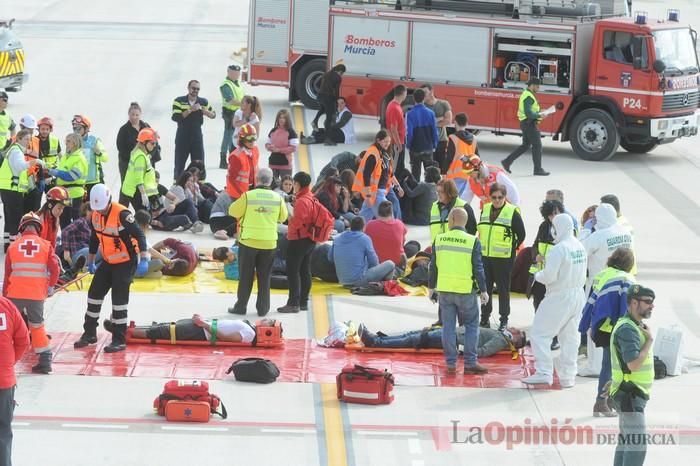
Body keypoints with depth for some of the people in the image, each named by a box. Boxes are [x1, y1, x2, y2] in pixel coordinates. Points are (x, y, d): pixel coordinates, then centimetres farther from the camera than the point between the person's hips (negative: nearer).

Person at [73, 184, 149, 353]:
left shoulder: (121, 214, -25)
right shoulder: (96, 214, -1)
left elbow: (139, 234, -26)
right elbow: (94, 238, 14)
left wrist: (144, 259, -33)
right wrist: (90, 261, 21)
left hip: (125, 262, -7)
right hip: (108, 261, 8)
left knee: (119, 300, -7)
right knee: (94, 294, 9)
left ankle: (119, 340, 2)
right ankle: (89, 334, 23)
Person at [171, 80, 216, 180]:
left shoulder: (203, 102, 5)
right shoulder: (179, 101, -6)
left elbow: (213, 115, 9)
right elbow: (175, 117, -17)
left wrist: (202, 110, -11)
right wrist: (190, 110, -23)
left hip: (197, 137, 2)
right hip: (182, 137, -2)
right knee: (179, 164, 4)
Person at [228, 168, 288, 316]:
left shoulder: (248, 196, -13)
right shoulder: (278, 198, -4)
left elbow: (233, 211, -3)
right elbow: (283, 217, 9)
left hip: (249, 241, -2)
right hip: (269, 243, 2)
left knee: (246, 276, 8)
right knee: (265, 277, 11)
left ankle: (241, 307, 12)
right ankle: (263, 308, 13)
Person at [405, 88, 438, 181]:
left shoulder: (410, 114, -14)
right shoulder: (430, 113, -7)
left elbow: (409, 132, -16)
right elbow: (434, 131, -3)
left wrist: (408, 145, 0)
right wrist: (434, 145, 9)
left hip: (415, 149, -2)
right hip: (428, 148, 2)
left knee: (415, 173, 8)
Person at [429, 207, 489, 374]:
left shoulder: (439, 240, 0)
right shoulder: (472, 241, -8)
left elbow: (433, 267, 5)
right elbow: (478, 269, -7)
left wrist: (431, 287, 16)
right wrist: (483, 291, 1)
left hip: (444, 289, 3)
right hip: (466, 291, -3)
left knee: (448, 327, 8)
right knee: (471, 326, 7)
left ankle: (451, 363, 8)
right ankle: (470, 362, 2)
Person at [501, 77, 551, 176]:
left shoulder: (526, 94, 16)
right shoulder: (529, 97, -18)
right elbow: (528, 113, -26)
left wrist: (539, 114, 12)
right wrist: (540, 115, -15)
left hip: (526, 124, 11)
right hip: (529, 123, -11)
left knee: (525, 145, 16)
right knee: (537, 145, -5)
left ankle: (507, 162, 15)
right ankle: (538, 169, -2)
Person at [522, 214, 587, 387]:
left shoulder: (559, 249, -19)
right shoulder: (580, 247, 6)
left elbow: (549, 276, -20)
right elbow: (582, 274, 11)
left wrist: (538, 275, -1)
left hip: (559, 297, -8)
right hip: (578, 296, 8)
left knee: (539, 334, 0)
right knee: (570, 337, 13)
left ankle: (543, 372, -6)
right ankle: (568, 376, 15)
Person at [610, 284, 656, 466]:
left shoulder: (636, 326, 14)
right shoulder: (627, 329, -20)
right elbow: (634, 363, -29)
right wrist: (649, 340, -19)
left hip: (633, 395, 11)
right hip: (630, 395, -11)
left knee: (626, 442, 17)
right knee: (637, 445, -14)